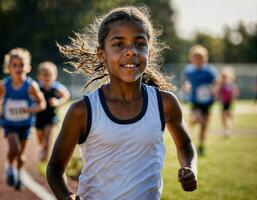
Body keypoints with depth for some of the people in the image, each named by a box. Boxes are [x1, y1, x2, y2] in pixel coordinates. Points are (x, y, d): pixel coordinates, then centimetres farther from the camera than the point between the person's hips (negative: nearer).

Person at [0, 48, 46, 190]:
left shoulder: (30, 86, -19)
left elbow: (42, 104, -10)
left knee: (21, 152, 12)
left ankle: (18, 174, 39)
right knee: (14, 148, -22)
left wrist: (30, 110, -27)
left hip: (25, 124, 1)